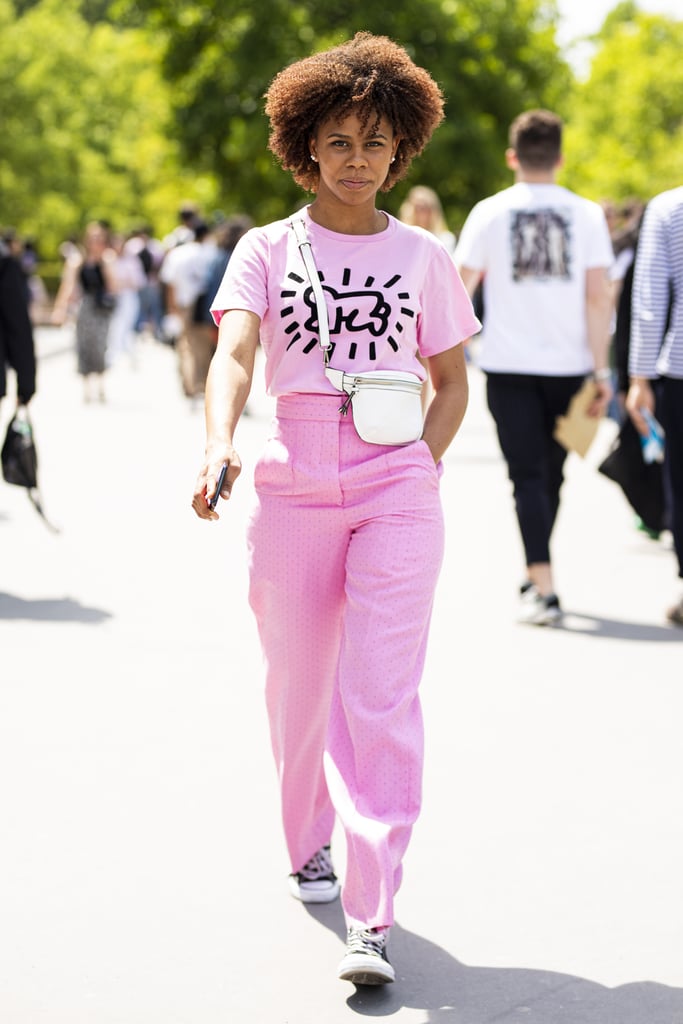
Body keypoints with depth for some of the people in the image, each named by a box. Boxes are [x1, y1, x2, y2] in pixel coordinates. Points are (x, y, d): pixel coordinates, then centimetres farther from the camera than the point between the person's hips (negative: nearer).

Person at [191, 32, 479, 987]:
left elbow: (451, 380, 15)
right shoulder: (267, 249, 4)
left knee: (382, 693, -10)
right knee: (298, 684, 11)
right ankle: (309, 845, 37)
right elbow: (233, 353, -13)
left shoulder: (423, 255, 8)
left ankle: (373, 917, -12)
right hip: (293, 488, 1)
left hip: (397, 492, -1)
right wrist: (220, 447, -31)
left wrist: (418, 473, 1)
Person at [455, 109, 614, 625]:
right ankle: (536, 573, 30)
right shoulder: (586, 214, 1)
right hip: (567, 366, 2)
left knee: (528, 475, -3)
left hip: (509, 365, -1)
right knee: (551, 473, 17)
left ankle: (544, 589, -14)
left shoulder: (490, 212, 0)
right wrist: (602, 372, -3)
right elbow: (599, 297, -5)